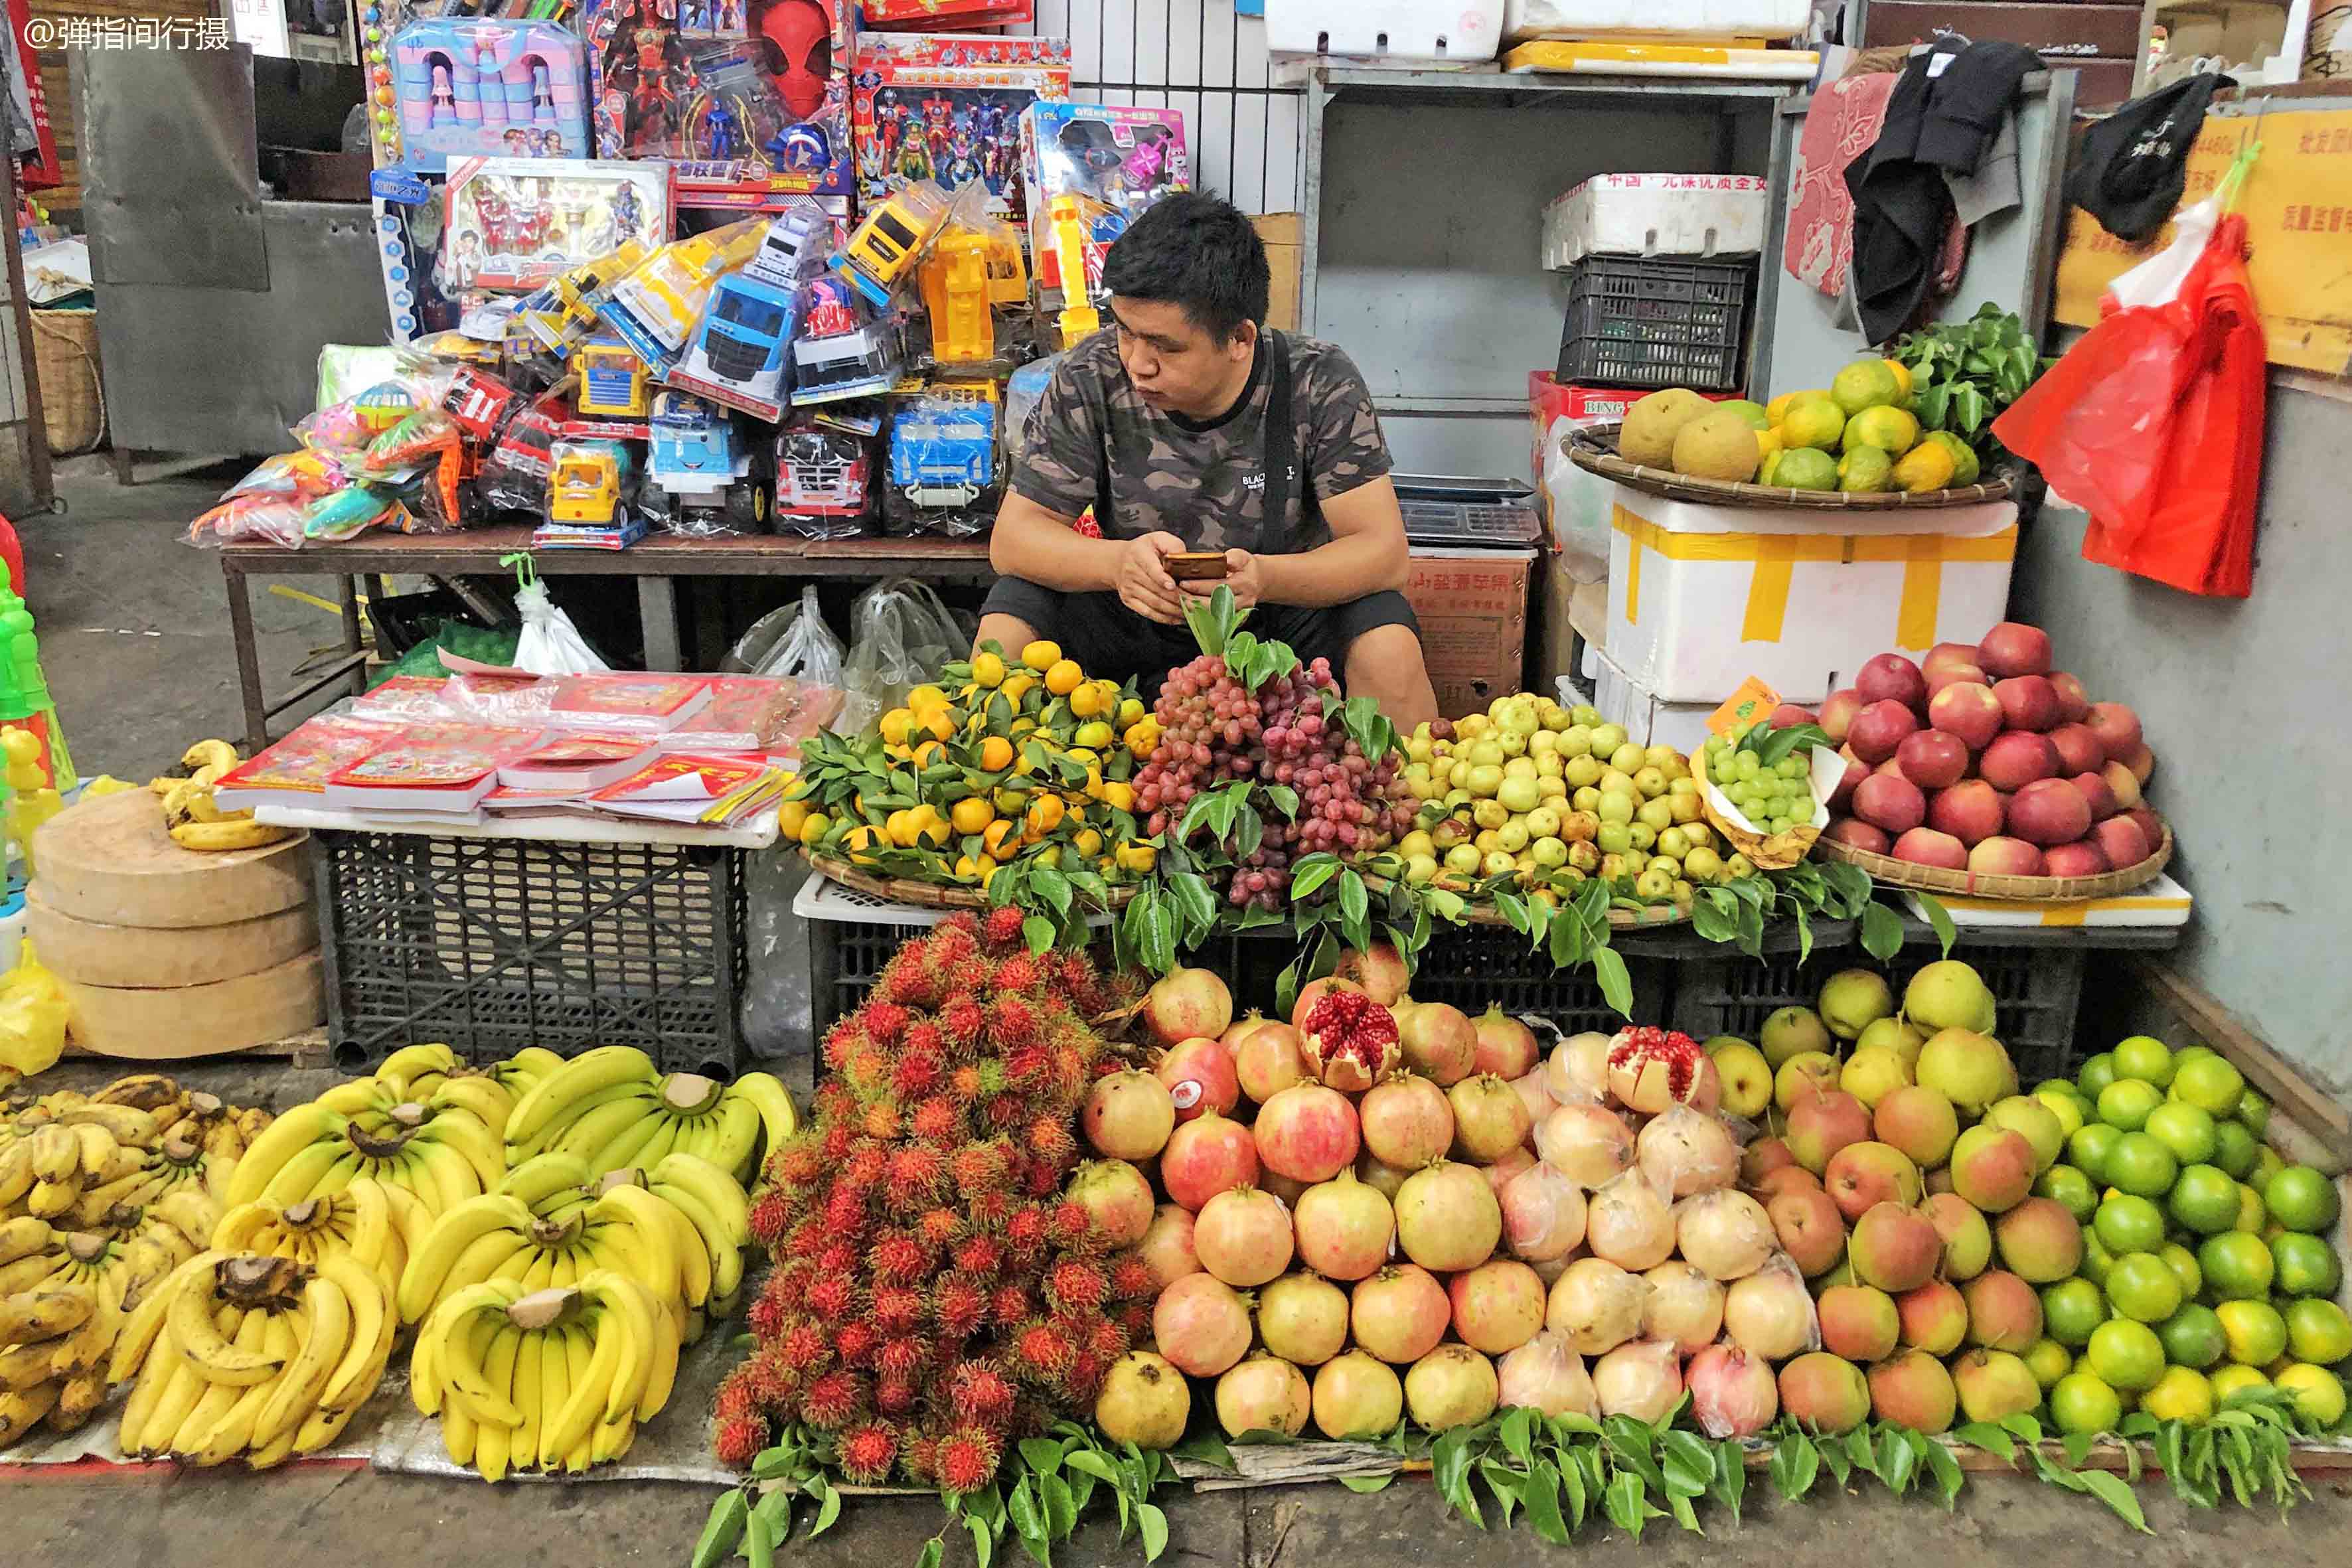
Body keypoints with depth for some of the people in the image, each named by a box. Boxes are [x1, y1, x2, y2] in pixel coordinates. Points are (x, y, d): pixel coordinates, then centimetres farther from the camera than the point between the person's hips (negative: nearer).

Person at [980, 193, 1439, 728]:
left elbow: (1384, 552, -19)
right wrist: (1117, 562, -36)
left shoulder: (1319, 385, -17)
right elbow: (1012, 538, -14)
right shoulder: (1090, 379, -15)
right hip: (1136, 616, 1)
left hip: (1285, 610, -1)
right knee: (1010, 618, -25)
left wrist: (1265, 577, -40)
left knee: (1389, 646, -30)